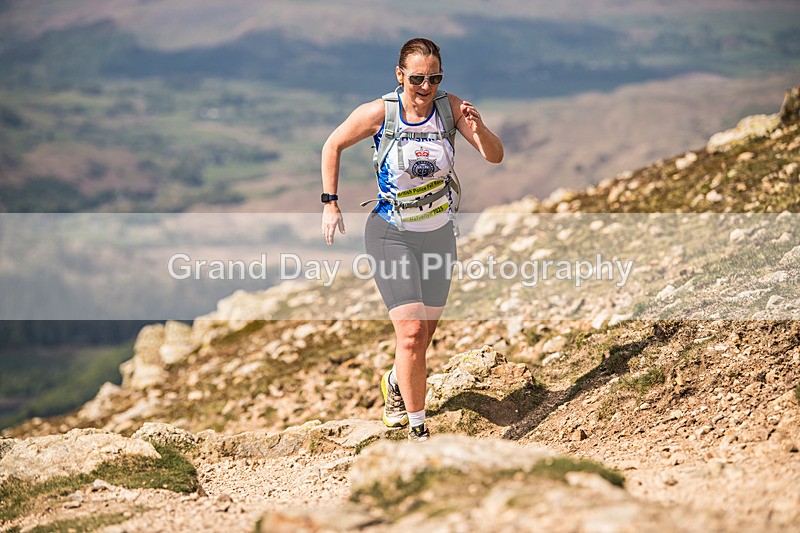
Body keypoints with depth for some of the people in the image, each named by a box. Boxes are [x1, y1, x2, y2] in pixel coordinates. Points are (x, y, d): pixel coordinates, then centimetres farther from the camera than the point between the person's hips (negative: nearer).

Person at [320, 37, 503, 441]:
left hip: (439, 233, 4)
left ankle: (396, 384, 47)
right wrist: (330, 204, -2)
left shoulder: (449, 108, -8)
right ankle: (417, 431, -5)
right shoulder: (379, 113, -14)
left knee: (424, 336, 14)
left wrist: (477, 128, -32)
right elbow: (333, 146, 0)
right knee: (411, 332, -15)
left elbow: (495, 156, -12)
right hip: (392, 235, -3)